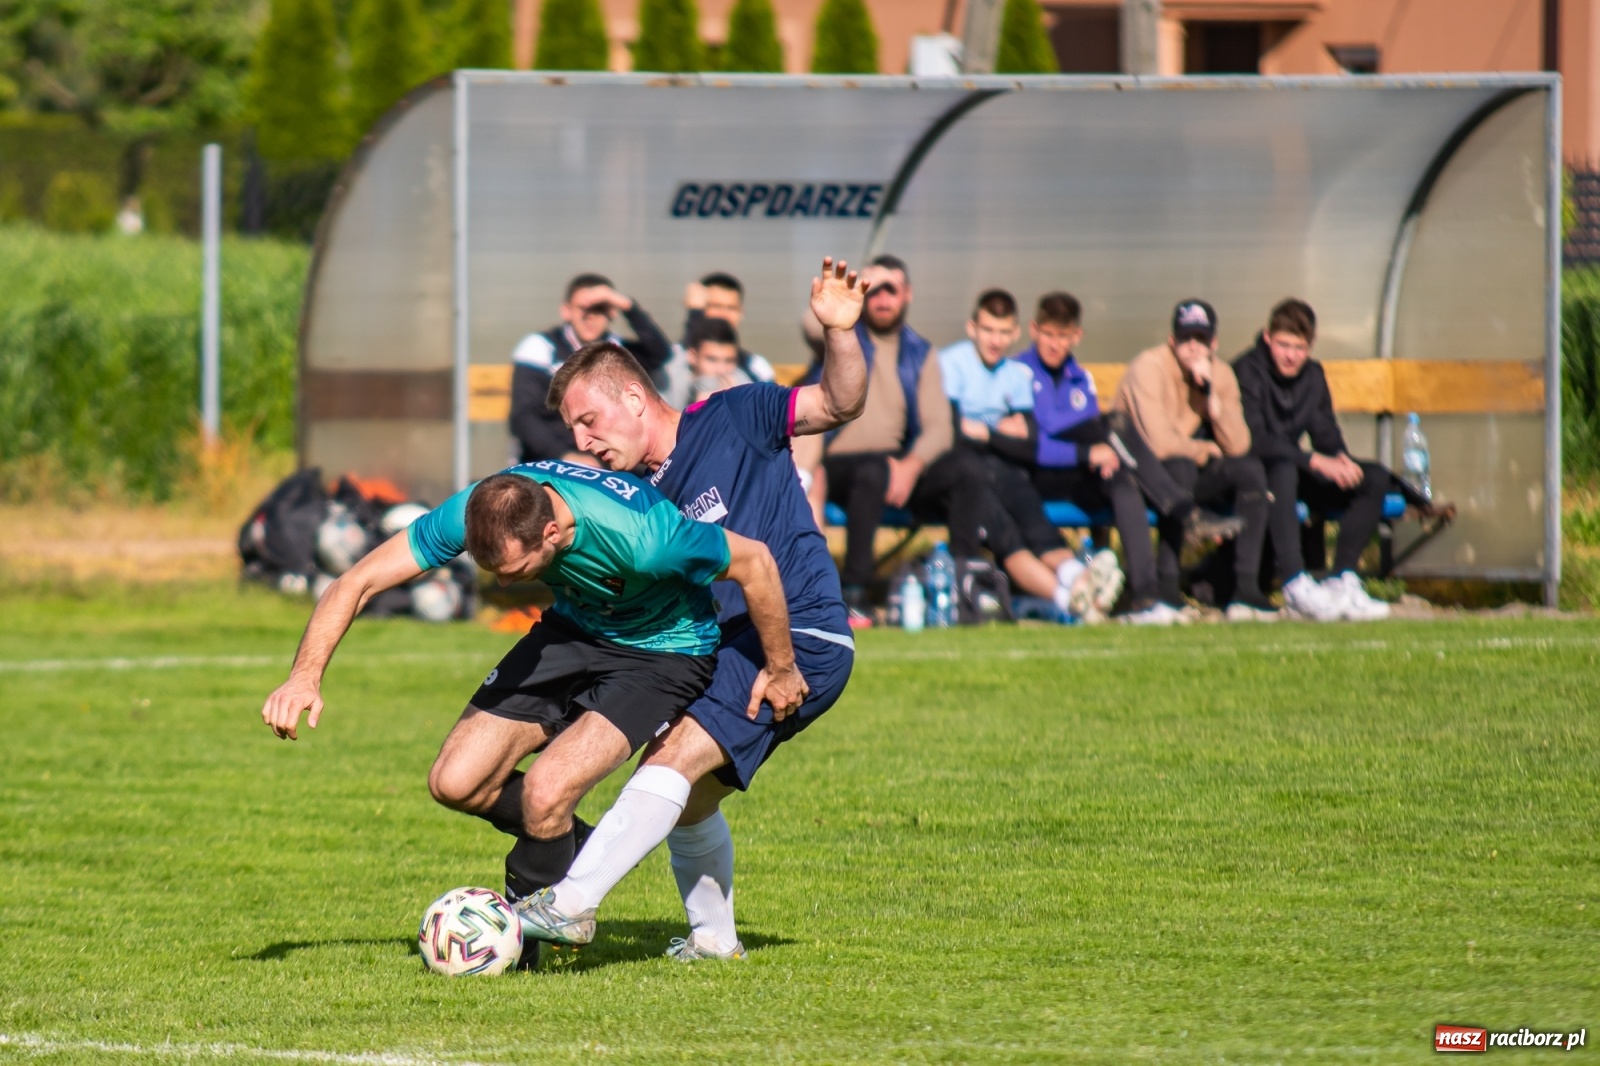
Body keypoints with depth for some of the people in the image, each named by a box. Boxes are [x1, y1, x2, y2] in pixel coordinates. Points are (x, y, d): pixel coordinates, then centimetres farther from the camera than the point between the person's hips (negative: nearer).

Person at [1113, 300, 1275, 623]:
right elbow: (1159, 443, -28)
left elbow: (1238, 446, -12)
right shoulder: (1151, 367, -19)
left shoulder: (1220, 374, -1)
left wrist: (1211, 393, -21)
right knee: (1180, 468, -36)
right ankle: (1166, 587, -32)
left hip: (1191, 469, 6)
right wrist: (1204, 450, -11)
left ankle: (1246, 588, -20)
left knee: (1250, 470, -16)